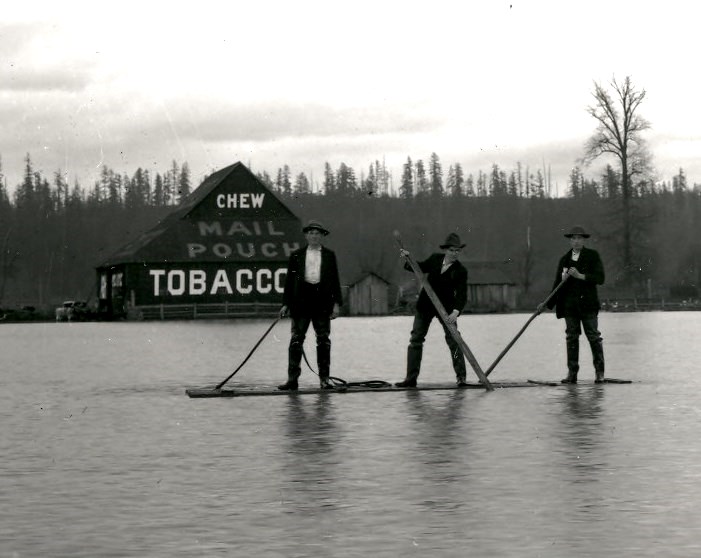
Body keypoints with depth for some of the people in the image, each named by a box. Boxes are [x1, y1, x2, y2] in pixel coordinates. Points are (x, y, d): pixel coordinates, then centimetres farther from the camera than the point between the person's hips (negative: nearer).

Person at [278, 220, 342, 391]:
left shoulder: (329, 255, 10)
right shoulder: (296, 255, 9)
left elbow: (335, 280, 8)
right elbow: (289, 281, 8)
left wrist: (336, 303, 0)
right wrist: (285, 304, 2)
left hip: (322, 301, 1)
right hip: (301, 301, -1)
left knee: (323, 340, 2)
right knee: (296, 339, -3)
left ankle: (324, 378, 8)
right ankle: (292, 379, -3)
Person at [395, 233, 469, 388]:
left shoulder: (460, 271, -12)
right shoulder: (435, 259, -2)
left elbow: (462, 294, -19)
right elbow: (421, 267, 17)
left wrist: (456, 311, -34)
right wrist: (408, 258, 2)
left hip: (446, 308, -3)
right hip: (425, 305, 3)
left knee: (453, 340, -7)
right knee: (416, 339, 3)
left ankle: (461, 376, 0)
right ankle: (411, 378, 7)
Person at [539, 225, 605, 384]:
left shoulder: (593, 256, 4)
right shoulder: (564, 260, 14)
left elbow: (600, 278, -6)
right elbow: (557, 285, 17)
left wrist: (580, 276, -16)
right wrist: (547, 304, 11)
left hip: (588, 303, -3)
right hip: (569, 304, 3)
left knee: (594, 336, -5)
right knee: (571, 337, 2)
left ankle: (599, 372, 0)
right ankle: (572, 373, 3)